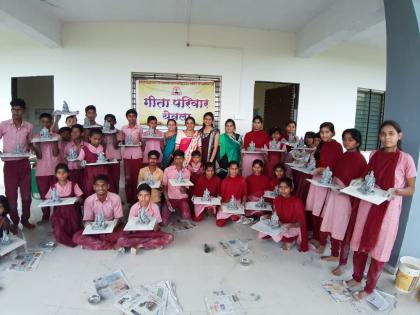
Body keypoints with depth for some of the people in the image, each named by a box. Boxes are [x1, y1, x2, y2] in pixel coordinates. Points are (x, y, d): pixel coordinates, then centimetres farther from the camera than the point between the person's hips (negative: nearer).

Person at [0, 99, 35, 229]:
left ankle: (25, 219, 26)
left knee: (26, 194, 8)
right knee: (11, 195, 6)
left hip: (24, 164, 2)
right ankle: (14, 221, 23)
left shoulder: (29, 126, 3)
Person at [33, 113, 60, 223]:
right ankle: (45, 216, 19)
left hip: (55, 170, -1)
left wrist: (53, 140, -13)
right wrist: (37, 144, -15)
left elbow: (55, 153, -8)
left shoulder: (55, 136, 4)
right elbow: (39, 156, -3)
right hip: (41, 172, 1)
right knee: (44, 195, 6)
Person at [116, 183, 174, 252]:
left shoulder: (155, 207, -10)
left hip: (151, 233, 0)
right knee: (121, 241, -28)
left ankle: (140, 245, -19)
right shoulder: (134, 207, -8)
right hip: (137, 233, 0)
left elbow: (156, 229, -9)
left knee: (169, 237, -27)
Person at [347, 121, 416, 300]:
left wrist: (396, 191, -23)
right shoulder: (374, 155, 4)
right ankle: (356, 277, 36)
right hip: (367, 205, 4)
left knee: (379, 249, 8)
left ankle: (369, 288, 26)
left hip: (388, 208, -4)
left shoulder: (406, 159, -9)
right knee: (359, 244, 13)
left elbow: (411, 189, -4)